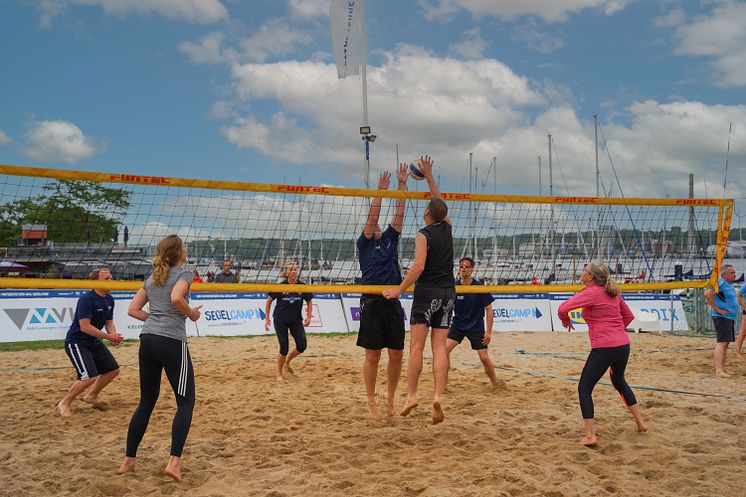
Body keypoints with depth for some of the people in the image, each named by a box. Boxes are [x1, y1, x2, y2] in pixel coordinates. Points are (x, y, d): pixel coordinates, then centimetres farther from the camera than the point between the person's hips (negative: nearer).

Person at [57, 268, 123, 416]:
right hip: (76, 342, -9)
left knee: (113, 370, 11)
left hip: (94, 342, 9)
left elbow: (109, 322, 13)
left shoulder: (109, 300, 5)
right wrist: (108, 337, -24)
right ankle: (64, 404, 0)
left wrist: (114, 335, -9)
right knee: (90, 377, -20)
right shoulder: (87, 299, -22)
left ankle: (92, 396, 31)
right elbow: (85, 327, -26)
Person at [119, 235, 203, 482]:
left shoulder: (152, 278, 18)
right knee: (185, 401, 2)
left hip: (147, 340, 7)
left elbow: (133, 310, 14)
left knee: (146, 402, 16)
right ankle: (174, 461, -8)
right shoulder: (183, 273, -1)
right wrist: (192, 314, -4)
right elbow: (176, 298, -20)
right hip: (172, 341, -7)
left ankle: (128, 459, 19)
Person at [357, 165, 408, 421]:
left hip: (393, 303, 5)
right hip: (372, 303, -4)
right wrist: (380, 190, -4)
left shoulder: (390, 240, 19)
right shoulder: (364, 244, 7)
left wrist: (402, 184, 9)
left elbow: (399, 215, 13)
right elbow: (372, 217, -3)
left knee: (397, 355, 5)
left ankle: (390, 397, 22)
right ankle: (371, 402, 10)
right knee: (373, 356, 0)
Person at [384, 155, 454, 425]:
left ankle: (411, 395, -7)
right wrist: (428, 175, 33)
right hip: (448, 293, 5)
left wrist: (399, 289, -14)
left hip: (427, 291, -5)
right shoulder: (447, 228, 10)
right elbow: (439, 201, 27)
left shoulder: (424, 235, -6)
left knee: (416, 346, -3)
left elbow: (419, 266, -17)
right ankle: (438, 396, -11)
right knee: (440, 346, 1)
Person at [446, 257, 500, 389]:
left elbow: (489, 310, -7)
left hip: (476, 326, -2)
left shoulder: (480, 287, -13)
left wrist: (489, 332, -10)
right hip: (457, 325, 2)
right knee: (445, 349, -17)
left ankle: (496, 385, 17)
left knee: (484, 358, -5)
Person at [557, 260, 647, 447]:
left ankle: (590, 435, -1)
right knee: (619, 382, 32)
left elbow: (563, 309, -17)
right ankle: (640, 422, 37)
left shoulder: (590, 292, -10)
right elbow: (628, 316, 21)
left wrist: (566, 321, 3)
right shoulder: (612, 292, 11)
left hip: (603, 348, -8)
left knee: (584, 389, 4)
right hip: (623, 345, 8)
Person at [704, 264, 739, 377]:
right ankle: (718, 370, -16)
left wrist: (735, 310, 17)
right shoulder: (721, 283, -15)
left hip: (730, 318, 10)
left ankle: (723, 367, 18)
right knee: (722, 342, -13)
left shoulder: (729, 284, 16)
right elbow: (707, 294, -27)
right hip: (722, 318, -10)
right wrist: (717, 309, -22)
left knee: (726, 343, 12)